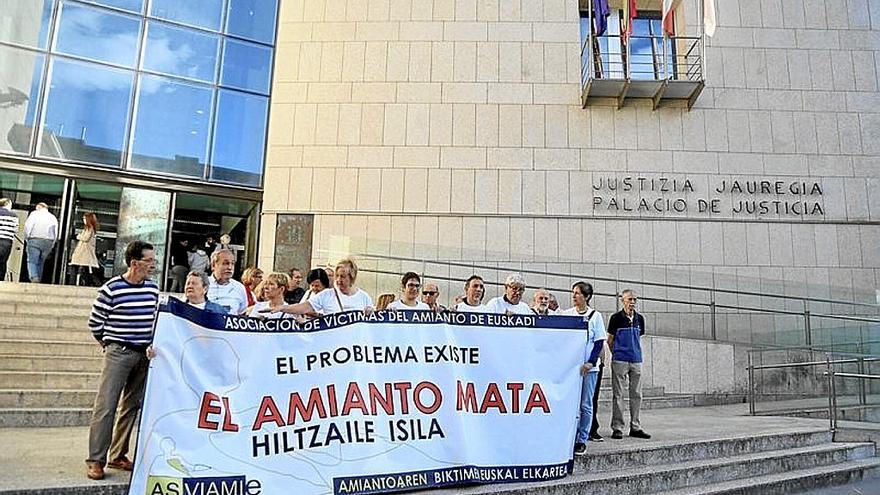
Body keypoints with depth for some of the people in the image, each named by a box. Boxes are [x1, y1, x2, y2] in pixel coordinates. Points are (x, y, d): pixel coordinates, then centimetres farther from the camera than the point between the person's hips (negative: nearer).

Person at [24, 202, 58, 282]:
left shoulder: (35, 213, 8)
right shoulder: (53, 217, 20)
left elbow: (27, 226, -3)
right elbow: (56, 233, 16)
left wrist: (26, 238, 7)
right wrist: (52, 245, 18)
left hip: (35, 240, -4)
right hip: (49, 241, 4)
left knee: (32, 261, -5)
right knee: (41, 262, 10)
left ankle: (34, 277, -25)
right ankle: (39, 279, 4)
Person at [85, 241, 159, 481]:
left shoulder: (153, 288, 6)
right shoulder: (111, 288, -10)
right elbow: (95, 322, -1)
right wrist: (109, 344, 9)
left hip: (145, 353, 5)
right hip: (118, 353, -5)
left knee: (132, 406, 11)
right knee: (106, 406, -5)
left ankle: (118, 456, 22)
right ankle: (95, 460, 5)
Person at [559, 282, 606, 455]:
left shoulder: (595, 316, 0)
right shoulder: (566, 314, 5)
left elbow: (599, 342, -2)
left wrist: (590, 363, -13)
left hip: (589, 367, -2)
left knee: (586, 405, 3)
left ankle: (582, 441, 11)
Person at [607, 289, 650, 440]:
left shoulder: (640, 319, 9)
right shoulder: (616, 318, -4)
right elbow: (610, 339, 2)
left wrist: (635, 352, 13)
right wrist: (617, 354, 7)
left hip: (636, 360, 5)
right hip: (620, 361, -5)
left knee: (636, 395, 9)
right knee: (618, 395, -1)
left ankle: (635, 427, 18)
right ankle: (617, 428, 5)